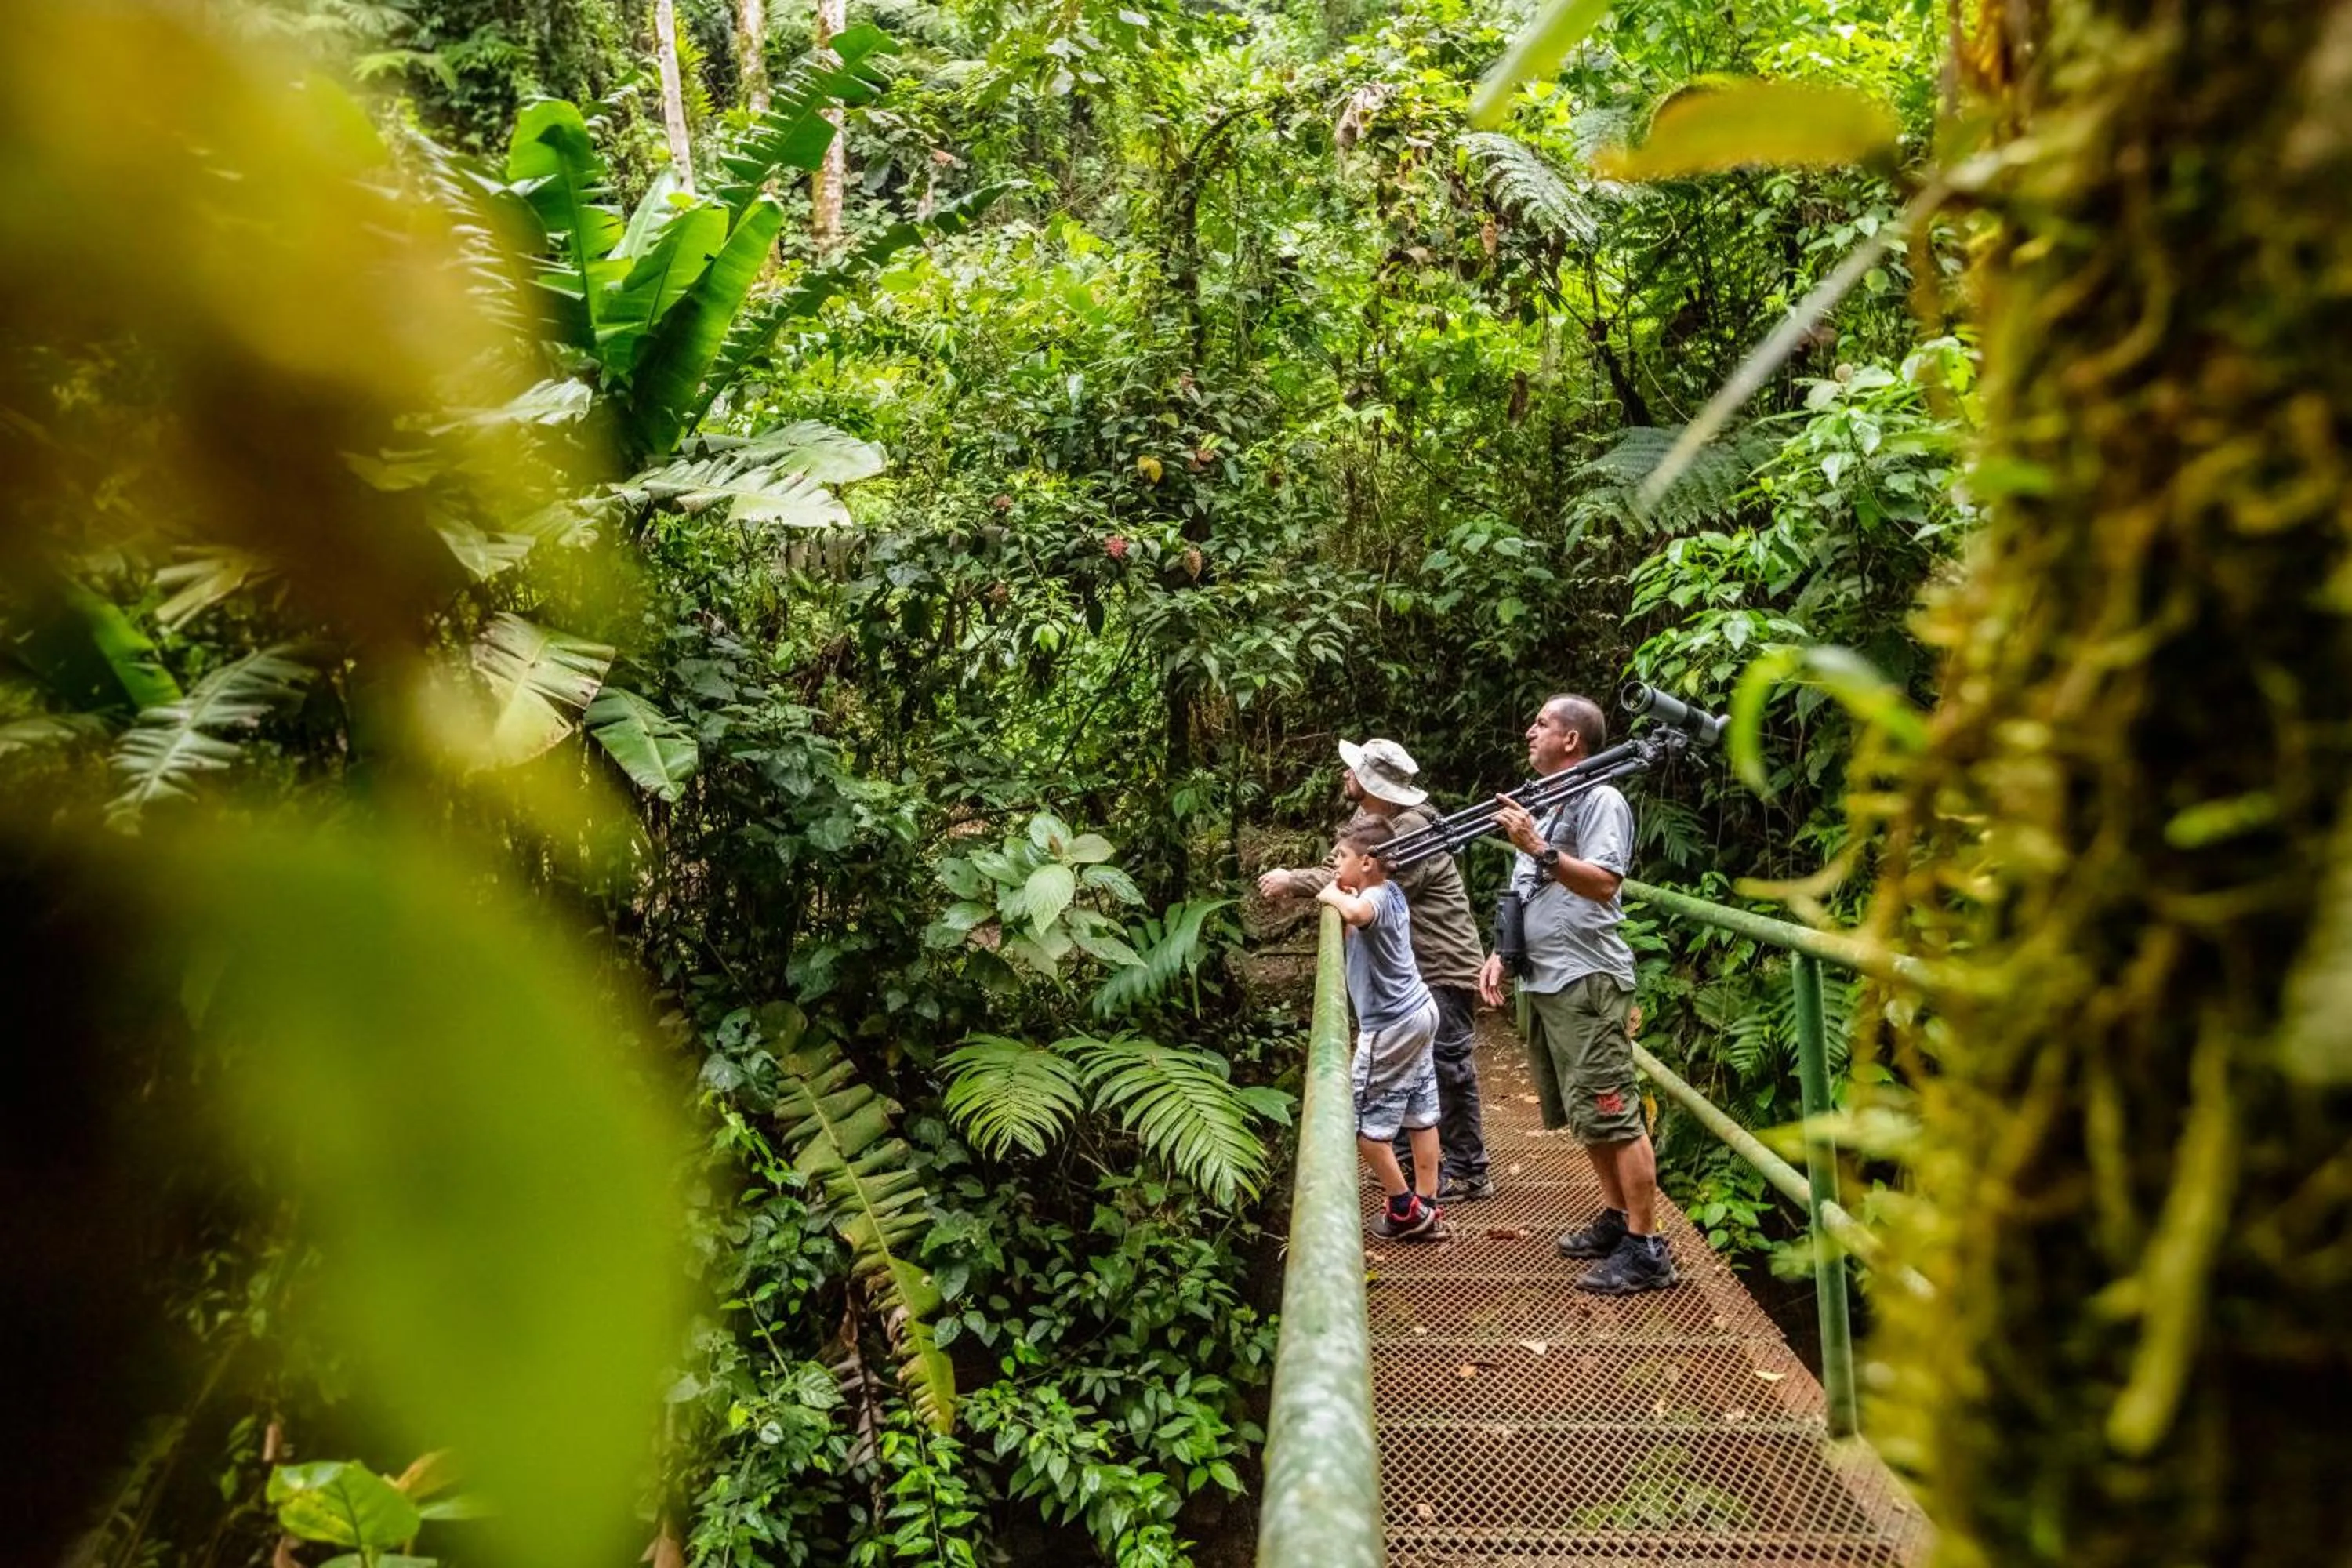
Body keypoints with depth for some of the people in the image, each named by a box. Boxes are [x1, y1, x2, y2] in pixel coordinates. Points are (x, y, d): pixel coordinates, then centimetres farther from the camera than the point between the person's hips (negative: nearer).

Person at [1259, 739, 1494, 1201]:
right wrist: (1293, 880, -5)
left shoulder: (1413, 829, -23)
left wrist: (1294, 881, -22)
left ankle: (1468, 1173, 6)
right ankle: (1413, 1155, 28)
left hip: (1444, 968, -10)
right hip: (1410, 968, 10)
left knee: (1448, 1068, -4)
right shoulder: (1372, 822, 9)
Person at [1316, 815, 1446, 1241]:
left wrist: (1334, 897, -27)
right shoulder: (1391, 892, 7)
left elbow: (1358, 914, -48)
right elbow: (1355, 932, 22)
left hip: (1390, 1026, -10)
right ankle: (1426, 1208, 20)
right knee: (1420, 1115, 13)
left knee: (1363, 1124, 1)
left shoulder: (1375, 898, -22)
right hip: (1418, 1012, 10)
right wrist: (1341, 895, 4)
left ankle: (1406, 1210, 10)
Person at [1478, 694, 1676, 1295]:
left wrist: (1537, 848, -27)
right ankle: (1618, 1217, 27)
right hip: (1542, 982, 10)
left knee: (1612, 1115, -8)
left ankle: (1647, 1249, -3)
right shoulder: (1545, 803, 21)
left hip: (1586, 982, -10)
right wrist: (1501, 953, 14)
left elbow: (1602, 884, -21)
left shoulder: (1600, 800, -8)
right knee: (1583, 1115, 15)